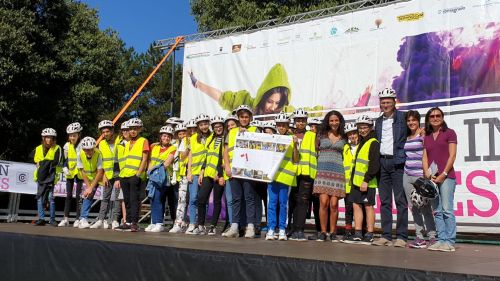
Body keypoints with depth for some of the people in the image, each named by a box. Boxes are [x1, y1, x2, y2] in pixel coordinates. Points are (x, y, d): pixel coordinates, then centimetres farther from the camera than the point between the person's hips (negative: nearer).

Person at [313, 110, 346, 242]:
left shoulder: (343, 138, 13)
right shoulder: (321, 135, 10)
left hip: (337, 172, 1)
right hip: (323, 171, -1)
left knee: (334, 204, -5)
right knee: (324, 202, -10)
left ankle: (333, 232, 7)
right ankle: (323, 232, 0)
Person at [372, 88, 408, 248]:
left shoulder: (402, 118, 0)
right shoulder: (378, 121, 18)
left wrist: (404, 158, -9)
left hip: (397, 163, -6)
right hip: (382, 163, 6)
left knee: (401, 201, -5)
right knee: (384, 201, 7)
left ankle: (401, 237, -1)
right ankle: (386, 236, 13)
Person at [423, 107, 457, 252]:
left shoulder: (449, 133, 4)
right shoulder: (427, 137, 19)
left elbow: (452, 155, -3)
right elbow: (425, 157, 13)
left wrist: (443, 174, -11)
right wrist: (427, 174, -3)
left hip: (446, 176, -5)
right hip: (431, 178, 5)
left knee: (447, 209, -9)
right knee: (437, 211, 5)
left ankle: (450, 241, -6)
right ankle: (441, 239, 8)